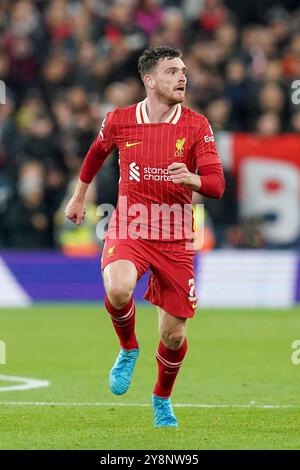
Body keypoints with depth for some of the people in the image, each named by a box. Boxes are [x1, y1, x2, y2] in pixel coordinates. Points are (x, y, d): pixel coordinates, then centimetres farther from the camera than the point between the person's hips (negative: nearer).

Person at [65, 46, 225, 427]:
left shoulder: (196, 126, -4)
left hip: (175, 240, 1)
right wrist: (79, 196, 30)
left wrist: (191, 179, -32)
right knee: (118, 288, -34)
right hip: (128, 230, -1)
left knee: (174, 336, 3)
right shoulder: (119, 121, -2)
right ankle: (128, 349, -1)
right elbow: (97, 152, 21)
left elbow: (217, 185, -11)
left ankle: (162, 398, 34)